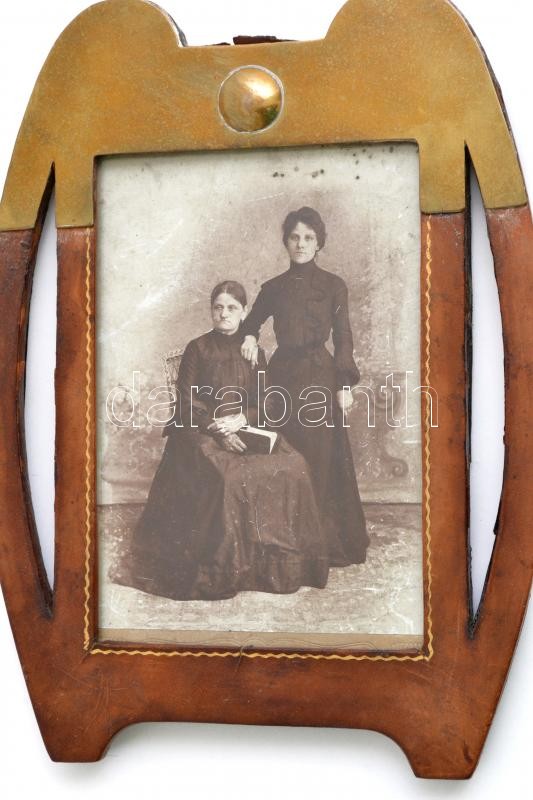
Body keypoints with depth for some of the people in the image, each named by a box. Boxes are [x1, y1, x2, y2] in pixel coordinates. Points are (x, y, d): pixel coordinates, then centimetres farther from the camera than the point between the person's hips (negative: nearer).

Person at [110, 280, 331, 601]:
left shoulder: (254, 352, 13)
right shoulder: (197, 349, 3)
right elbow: (187, 404, -3)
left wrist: (242, 418, -12)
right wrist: (219, 431, -18)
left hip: (247, 428, 4)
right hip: (203, 431, -3)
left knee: (291, 467, -23)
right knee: (230, 476, -34)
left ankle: (280, 565, -13)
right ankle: (221, 570, -24)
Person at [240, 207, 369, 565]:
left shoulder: (334, 285, 1)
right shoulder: (273, 288, 8)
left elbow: (343, 339, 0)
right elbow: (251, 321, 23)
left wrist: (345, 385, -6)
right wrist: (250, 337, 0)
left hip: (320, 377, -3)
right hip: (283, 375, 3)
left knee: (322, 459, -1)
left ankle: (330, 543, 8)